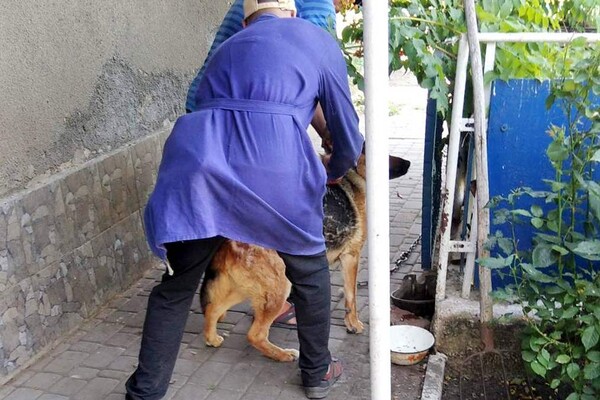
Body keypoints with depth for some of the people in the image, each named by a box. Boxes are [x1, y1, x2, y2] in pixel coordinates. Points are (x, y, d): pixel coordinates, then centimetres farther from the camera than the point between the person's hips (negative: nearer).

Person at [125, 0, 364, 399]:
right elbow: (348, 135, 22)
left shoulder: (228, 48, 32)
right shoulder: (319, 41, 21)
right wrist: (335, 170, 44)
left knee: (176, 288, 19)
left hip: (199, 164, 3)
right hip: (274, 168, -3)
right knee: (310, 270, 24)